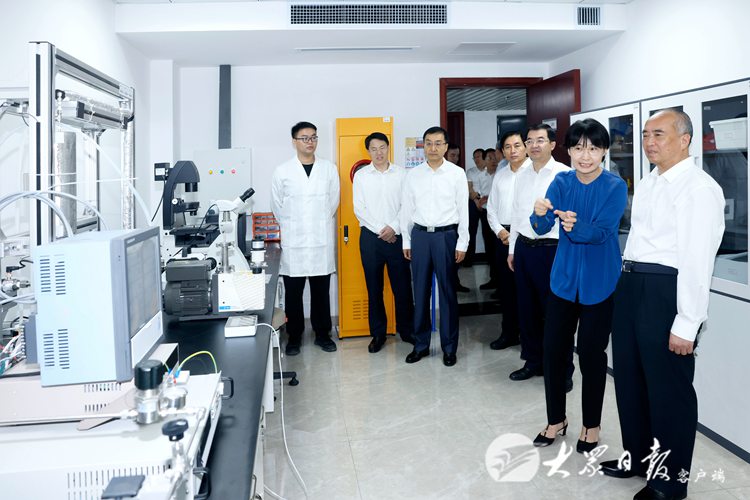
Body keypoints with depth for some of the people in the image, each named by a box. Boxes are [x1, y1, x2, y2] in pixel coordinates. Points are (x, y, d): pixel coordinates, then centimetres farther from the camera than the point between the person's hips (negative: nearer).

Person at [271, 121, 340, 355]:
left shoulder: (329, 168, 4)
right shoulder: (282, 171, 0)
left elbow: (333, 201, 10)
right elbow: (277, 206, 7)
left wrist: (319, 223, 11)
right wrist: (291, 227, 10)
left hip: (322, 240, 1)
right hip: (293, 242, -1)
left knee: (321, 291, 9)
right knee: (293, 292, 6)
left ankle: (322, 334, 23)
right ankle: (294, 336, 19)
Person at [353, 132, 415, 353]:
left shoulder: (401, 173, 4)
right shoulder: (361, 175, 3)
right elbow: (359, 209, -1)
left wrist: (394, 228, -11)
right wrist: (381, 230, -8)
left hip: (396, 236, 0)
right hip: (371, 236, 0)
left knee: (402, 285, 4)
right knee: (374, 287, 6)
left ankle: (406, 330, 19)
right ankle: (378, 333, 17)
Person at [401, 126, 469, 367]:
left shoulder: (457, 174, -2)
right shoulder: (413, 174, 5)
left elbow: (463, 210, -2)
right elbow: (407, 209, 8)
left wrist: (462, 243, -5)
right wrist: (406, 241, 6)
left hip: (447, 235, -2)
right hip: (420, 235, 2)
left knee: (447, 293, 6)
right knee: (420, 292, 9)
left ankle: (449, 347, 18)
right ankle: (421, 344, 22)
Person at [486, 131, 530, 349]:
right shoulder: (499, 175, 14)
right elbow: (491, 208, 16)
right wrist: (500, 231, 1)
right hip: (503, 236, 6)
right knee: (505, 287, 12)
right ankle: (509, 332, 25)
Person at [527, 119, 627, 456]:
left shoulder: (615, 187, -10)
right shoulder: (562, 182, -1)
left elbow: (602, 231, -21)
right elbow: (541, 228, -11)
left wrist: (576, 226, -42)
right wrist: (540, 214, -34)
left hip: (599, 282, -3)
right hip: (564, 277, 3)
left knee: (591, 352, 5)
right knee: (553, 349, 6)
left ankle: (591, 425, 27)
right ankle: (556, 420, 27)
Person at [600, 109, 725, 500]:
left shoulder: (698, 188, -14)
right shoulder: (647, 183, 15)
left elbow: (697, 260, -19)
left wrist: (686, 324, -20)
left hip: (666, 291, -9)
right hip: (631, 285, 9)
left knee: (668, 389, 6)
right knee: (629, 378, 19)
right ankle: (637, 456, 40)